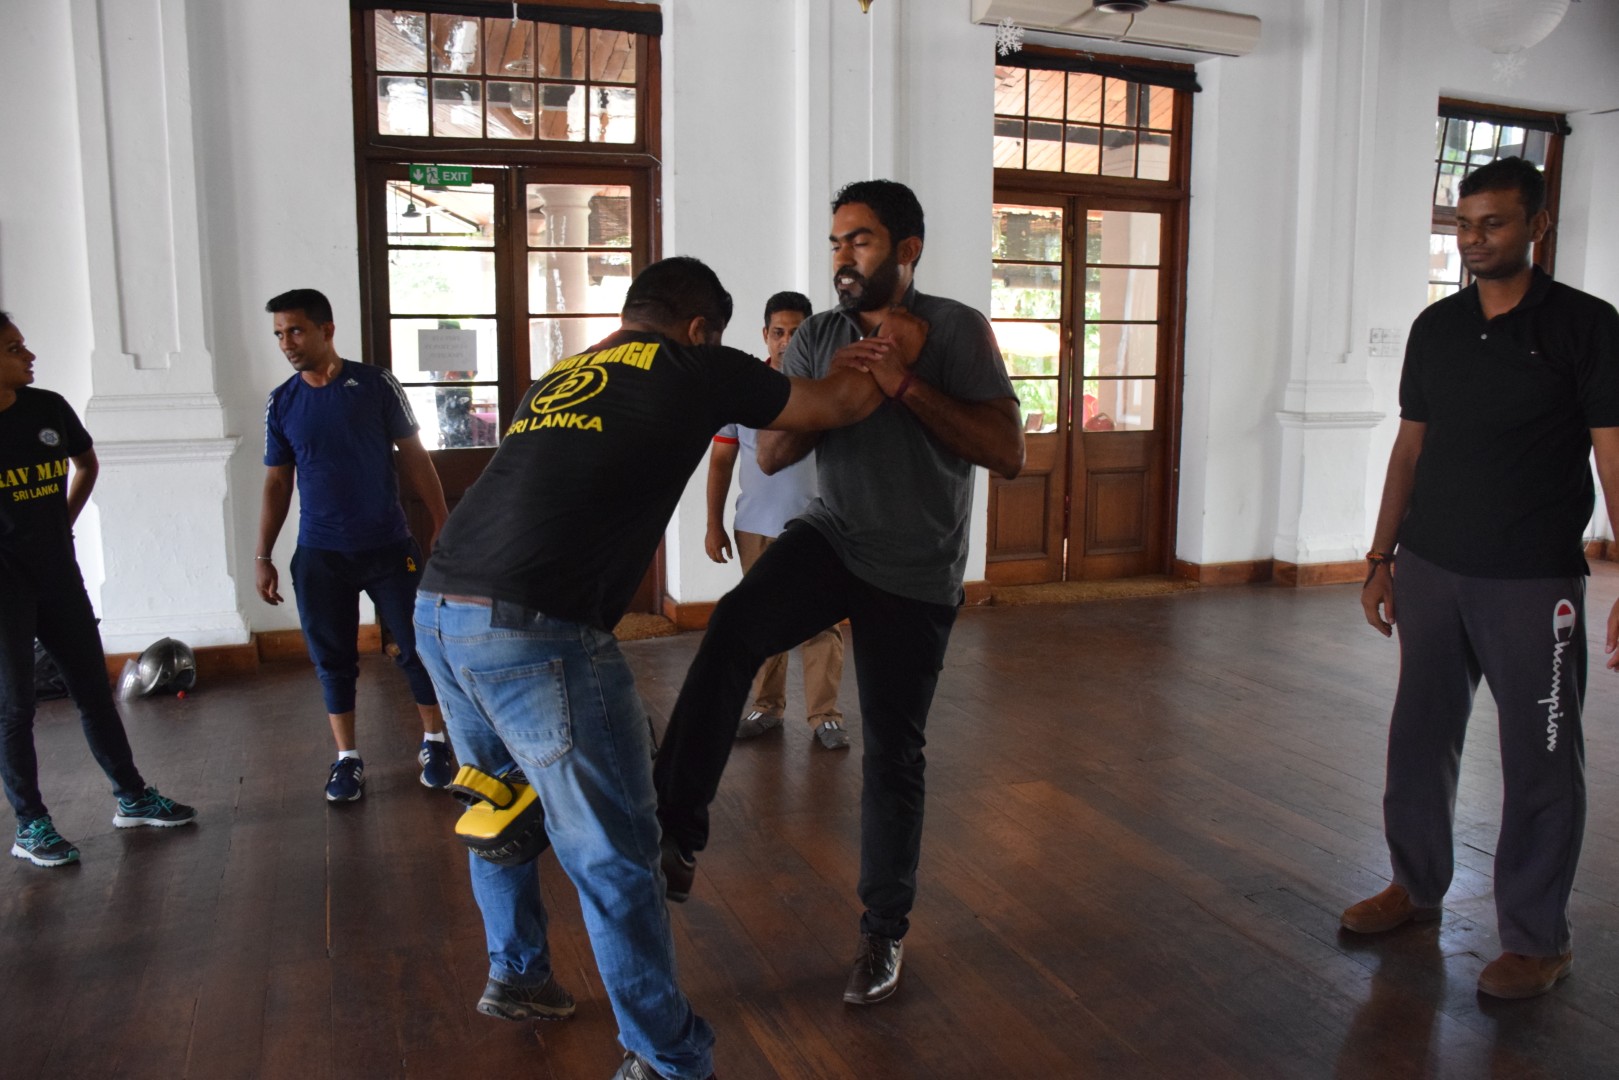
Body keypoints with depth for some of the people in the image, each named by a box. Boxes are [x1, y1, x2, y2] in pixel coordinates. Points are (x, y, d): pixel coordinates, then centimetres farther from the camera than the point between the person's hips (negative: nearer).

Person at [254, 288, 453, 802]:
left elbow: (413, 457, -1)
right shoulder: (281, 403, 3)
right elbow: (277, 481, 9)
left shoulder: (375, 385, -5)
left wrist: (442, 523, -7)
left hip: (389, 547, -2)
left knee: (415, 647, 3)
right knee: (333, 659, 8)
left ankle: (433, 741, 21)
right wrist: (263, 556, 6)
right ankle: (347, 757, 22)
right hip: (319, 556, 2)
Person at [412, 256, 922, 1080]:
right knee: (613, 856, 6)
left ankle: (515, 973, 46)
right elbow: (839, 406, 17)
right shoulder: (693, 368, 5)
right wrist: (898, 350, 37)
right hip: (536, 630, -8)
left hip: (438, 609, 8)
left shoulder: (561, 377, 24)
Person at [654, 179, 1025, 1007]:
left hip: (914, 576, -3)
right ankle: (675, 838, -24)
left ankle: (884, 931, 24)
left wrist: (905, 384, -24)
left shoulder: (955, 330, -8)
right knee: (733, 630, -28)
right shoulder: (817, 338, 4)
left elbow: (1007, 453, -19)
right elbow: (769, 455, 1)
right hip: (831, 536, 3)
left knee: (892, 754, 5)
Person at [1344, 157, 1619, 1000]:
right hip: (1431, 573, 5)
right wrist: (1381, 559, 11)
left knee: (1539, 759, 4)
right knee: (1419, 738, 14)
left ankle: (1536, 938, 19)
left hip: (1532, 582, -4)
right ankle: (1416, 885, 32)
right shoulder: (1435, 328, 9)